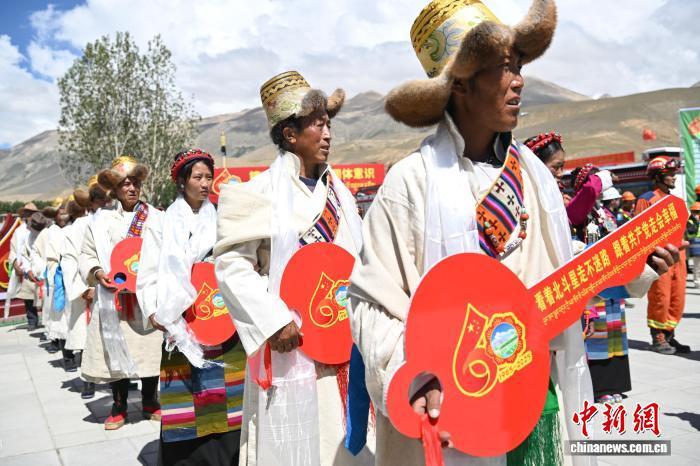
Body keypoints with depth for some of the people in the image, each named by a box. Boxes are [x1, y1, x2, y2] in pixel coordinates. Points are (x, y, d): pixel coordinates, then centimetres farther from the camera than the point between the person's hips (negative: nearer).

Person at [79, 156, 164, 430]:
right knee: (116, 350, 5)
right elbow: (87, 255, 10)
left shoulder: (156, 217, 5)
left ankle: (150, 403, 25)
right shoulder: (101, 220, 6)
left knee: (150, 349, 6)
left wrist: (157, 274, -14)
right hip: (113, 300, 0)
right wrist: (97, 272, -8)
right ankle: (119, 408, 22)